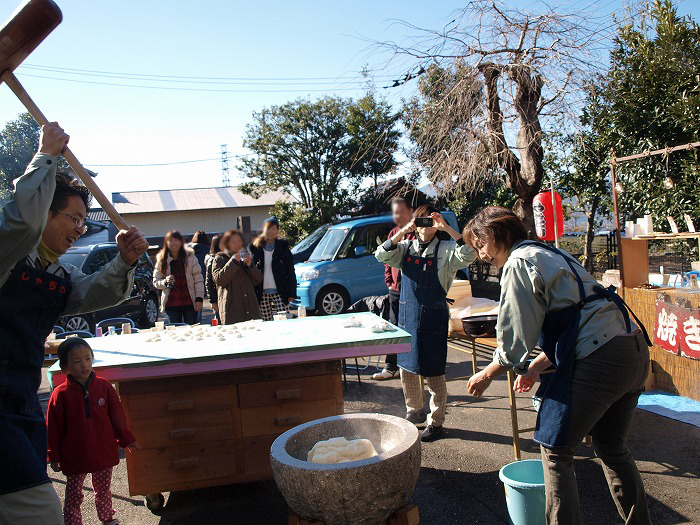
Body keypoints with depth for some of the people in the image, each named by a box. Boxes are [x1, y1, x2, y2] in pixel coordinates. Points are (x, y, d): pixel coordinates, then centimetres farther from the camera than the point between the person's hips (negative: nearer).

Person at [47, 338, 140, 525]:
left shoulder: (104, 386, -6)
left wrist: (126, 439, 9)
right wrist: (54, 456, -2)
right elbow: (54, 429, -5)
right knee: (73, 496, 10)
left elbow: (117, 415, 3)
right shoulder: (61, 394, -12)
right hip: (75, 457, -2)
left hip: (104, 452, 3)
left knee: (103, 489, 20)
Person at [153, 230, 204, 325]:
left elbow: (198, 279, 1)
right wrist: (165, 282, -13)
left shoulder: (190, 257, 1)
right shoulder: (161, 260, 4)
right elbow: (155, 281, 8)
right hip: (171, 304, 1)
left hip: (189, 302, -1)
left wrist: (199, 298, -6)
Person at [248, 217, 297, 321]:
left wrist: (291, 293, -2)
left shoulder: (283, 247, 6)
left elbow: (290, 272, 6)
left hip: (279, 293, -1)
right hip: (262, 294, 1)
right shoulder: (255, 248, 9)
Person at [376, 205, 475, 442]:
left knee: (433, 372, 2)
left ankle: (436, 422, 17)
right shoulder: (406, 247, 7)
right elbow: (381, 255, -7)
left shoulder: (445, 250, -4)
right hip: (407, 315, 5)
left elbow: (469, 255, -21)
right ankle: (414, 411, 36)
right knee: (406, 368, 15)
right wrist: (403, 231, -18)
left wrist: (447, 228, -26)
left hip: (433, 317, -4)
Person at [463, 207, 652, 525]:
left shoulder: (519, 263, -7)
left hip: (599, 361, -10)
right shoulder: (549, 254, 21)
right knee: (612, 449, 23)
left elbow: (515, 339, -9)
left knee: (555, 451, 3)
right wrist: (536, 367, 22)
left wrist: (487, 374, 6)